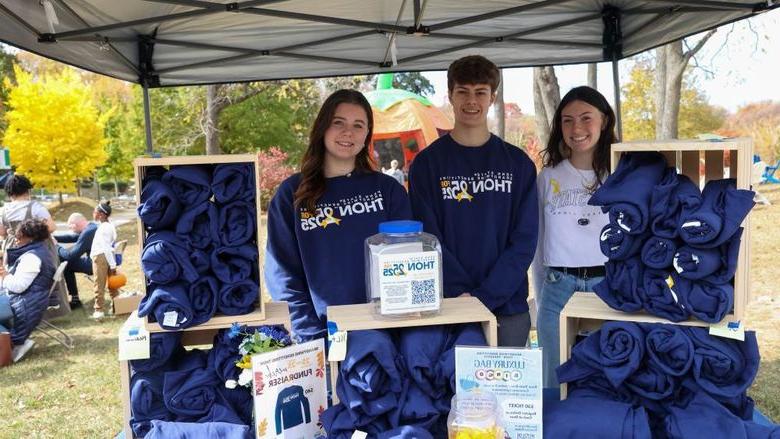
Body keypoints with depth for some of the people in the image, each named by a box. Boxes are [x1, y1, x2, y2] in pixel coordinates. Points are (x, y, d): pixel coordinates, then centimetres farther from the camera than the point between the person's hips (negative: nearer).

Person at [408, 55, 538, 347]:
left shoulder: (518, 163, 4)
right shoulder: (427, 163, 1)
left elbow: (524, 239, -3)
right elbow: (428, 238, -5)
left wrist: (485, 296, -13)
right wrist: (462, 293, -16)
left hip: (509, 305, 2)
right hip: (448, 306, -1)